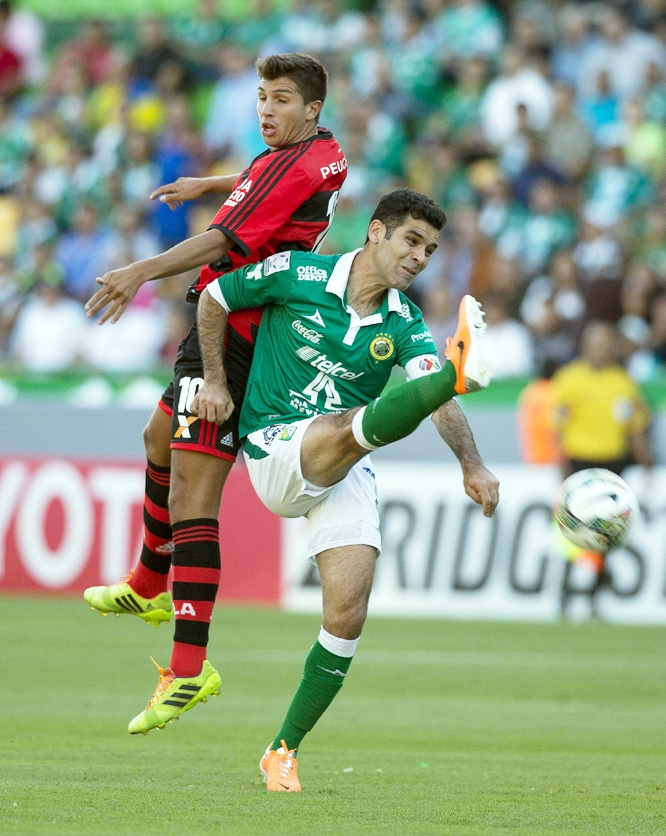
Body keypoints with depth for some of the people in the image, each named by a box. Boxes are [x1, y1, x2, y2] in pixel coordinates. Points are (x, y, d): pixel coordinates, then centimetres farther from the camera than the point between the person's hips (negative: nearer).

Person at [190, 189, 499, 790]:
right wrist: (214, 379, 8)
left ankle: (283, 751, 4)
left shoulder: (404, 325, 2)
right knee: (358, 423, -35)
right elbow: (215, 299, 12)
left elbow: (438, 401, -16)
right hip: (275, 450, -4)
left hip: (347, 472, 4)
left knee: (347, 616, -9)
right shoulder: (296, 274, -4)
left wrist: (471, 464, -32)